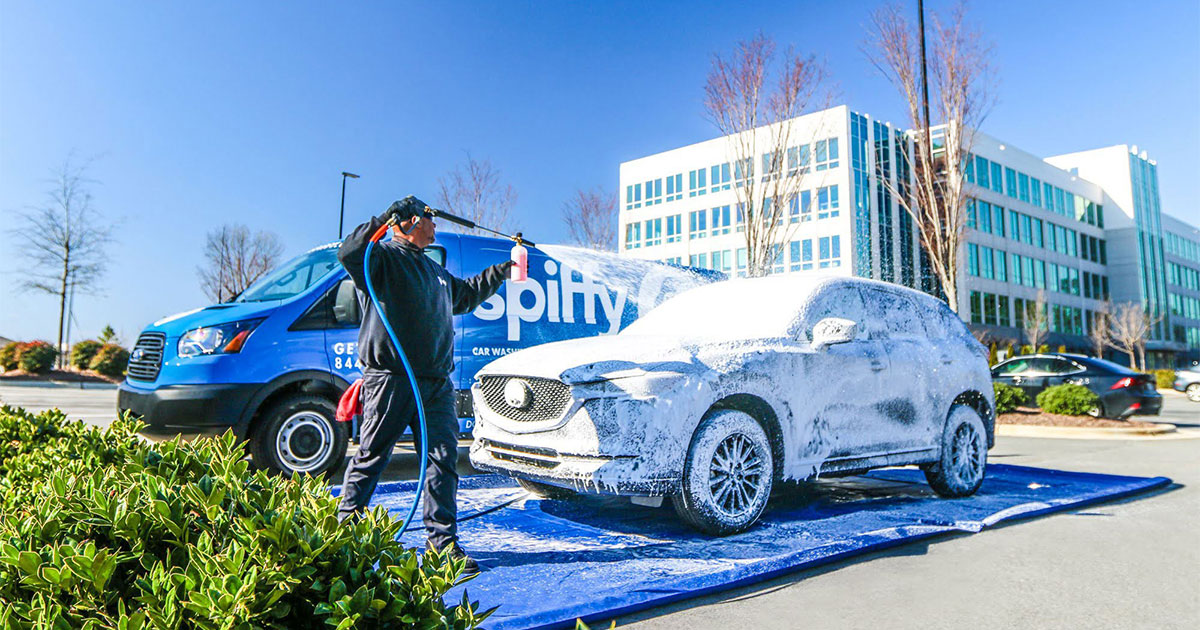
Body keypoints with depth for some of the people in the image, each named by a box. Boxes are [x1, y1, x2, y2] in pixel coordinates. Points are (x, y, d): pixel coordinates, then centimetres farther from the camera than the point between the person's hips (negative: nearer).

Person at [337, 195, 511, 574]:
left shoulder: (436, 271, 26)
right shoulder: (383, 256, 1)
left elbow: (465, 295, 41)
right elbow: (348, 253, -20)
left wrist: (499, 273, 40)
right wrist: (383, 221, -26)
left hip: (436, 383, 7)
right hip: (391, 379, -7)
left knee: (443, 458, 2)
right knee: (371, 456, 3)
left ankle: (442, 540, 9)